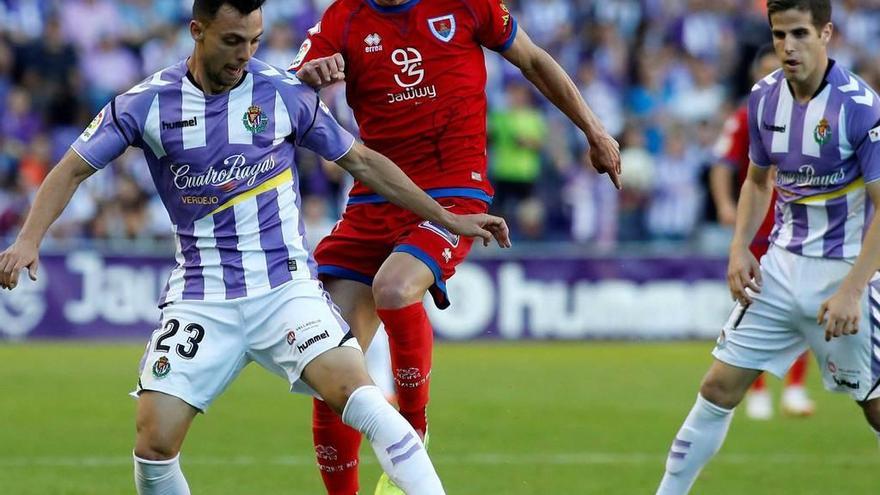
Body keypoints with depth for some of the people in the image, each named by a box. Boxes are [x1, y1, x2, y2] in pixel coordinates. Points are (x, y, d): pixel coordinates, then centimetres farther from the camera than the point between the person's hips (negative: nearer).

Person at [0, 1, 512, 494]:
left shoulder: (286, 94, -1)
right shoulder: (148, 103, -2)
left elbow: (361, 161, 11)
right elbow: (73, 170, 4)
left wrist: (446, 217, 12)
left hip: (285, 285, -1)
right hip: (201, 300, 1)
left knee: (357, 394, -26)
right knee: (154, 443, -11)